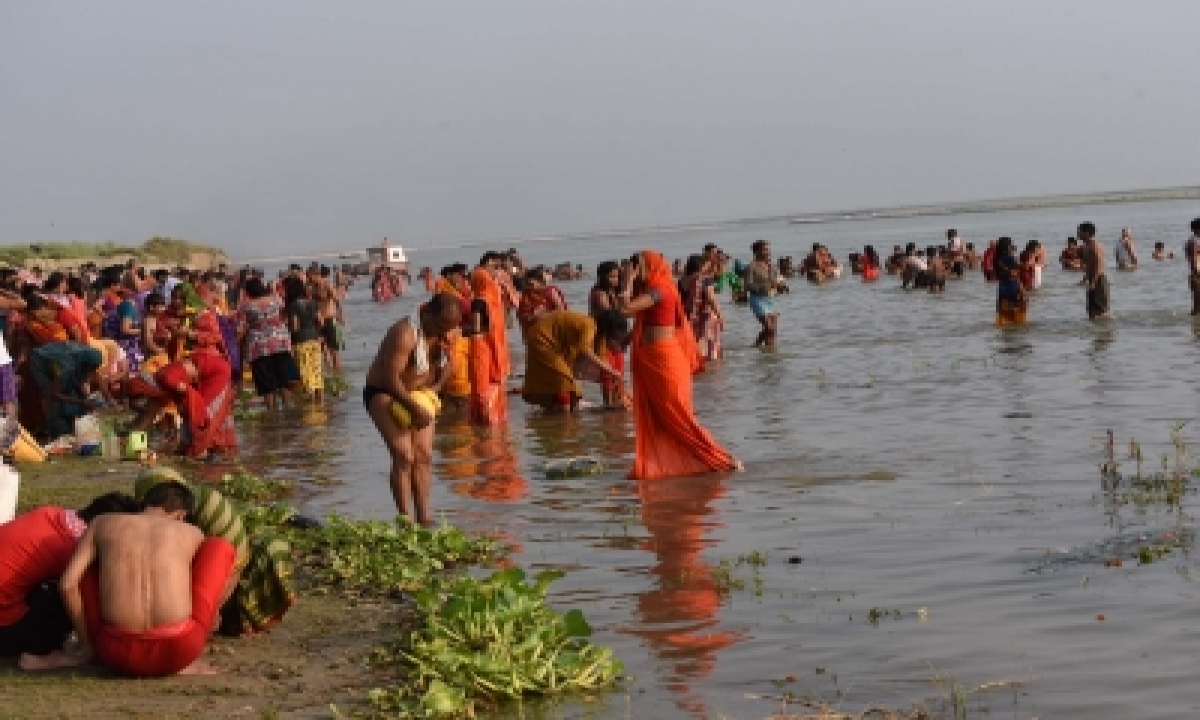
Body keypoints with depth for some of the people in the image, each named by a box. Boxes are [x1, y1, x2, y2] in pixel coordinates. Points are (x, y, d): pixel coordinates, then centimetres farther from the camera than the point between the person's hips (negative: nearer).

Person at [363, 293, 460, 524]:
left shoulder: (447, 333, -8)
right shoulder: (406, 334, -31)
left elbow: (448, 362, 12)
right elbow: (390, 378, -32)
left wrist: (436, 387, 0)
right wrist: (414, 408, -30)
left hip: (419, 395, 8)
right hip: (384, 394, -8)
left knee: (424, 456, 2)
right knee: (404, 456, -18)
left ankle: (424, 518, 5)